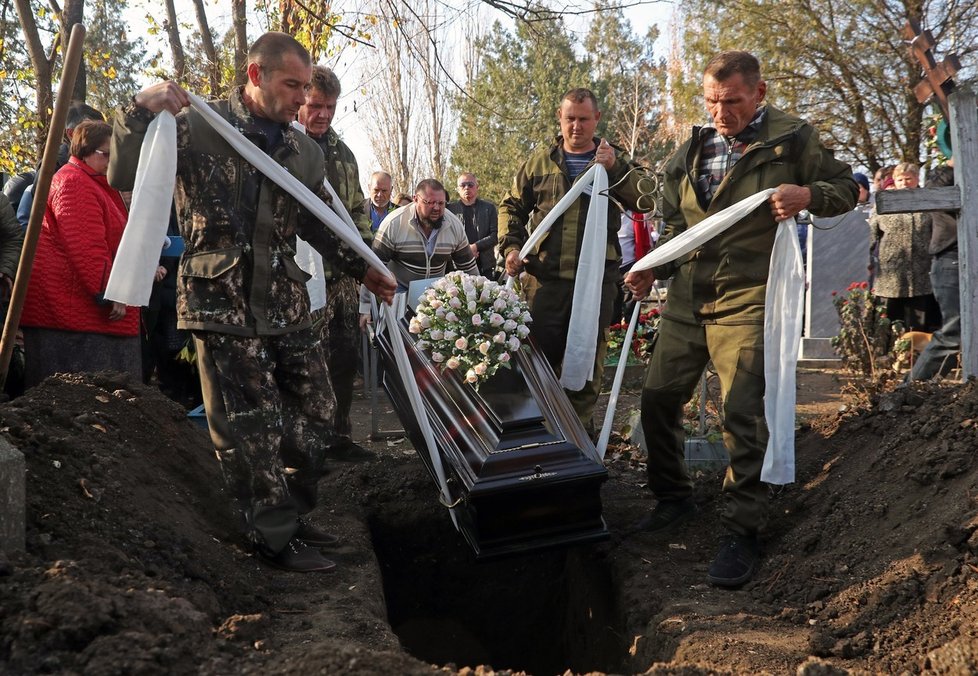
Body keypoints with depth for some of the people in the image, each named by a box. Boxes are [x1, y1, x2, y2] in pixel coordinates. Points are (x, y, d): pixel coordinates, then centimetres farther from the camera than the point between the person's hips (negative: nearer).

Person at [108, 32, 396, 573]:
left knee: (315, 416, 12)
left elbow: (320, 224, 22)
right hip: (222, 303, -6)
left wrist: (363, 269, 17)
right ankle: (276, 539, 15)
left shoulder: (304, 151, 10)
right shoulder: (197, 126, -5)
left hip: (287, 304, 6)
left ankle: (290, 517, 31)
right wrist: (139, 112, -20)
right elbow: (124, 177, -6)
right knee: (250, 429, 0)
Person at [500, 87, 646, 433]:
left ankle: (580, 428, 20)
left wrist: (616, 168, -15)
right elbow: (512, 206, 16)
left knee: (588, 359, 7)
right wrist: (511, 246, 1)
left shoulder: (616, 160, 8)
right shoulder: (540, 159, 11)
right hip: (548, 276, 1)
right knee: (541, 354, 5)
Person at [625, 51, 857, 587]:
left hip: (747, 300, -5)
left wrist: (808, 195, -17)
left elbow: (845, 189, 5)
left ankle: (741, 532, 5)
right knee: (657, 400, 8)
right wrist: (652, 270, 4)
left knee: (742, 413, -8)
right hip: (686, 299, 6)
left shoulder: (793, 138, 0)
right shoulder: (690, 152, 13)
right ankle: (672, 498, 29)